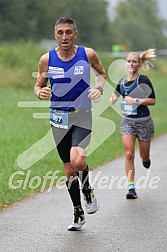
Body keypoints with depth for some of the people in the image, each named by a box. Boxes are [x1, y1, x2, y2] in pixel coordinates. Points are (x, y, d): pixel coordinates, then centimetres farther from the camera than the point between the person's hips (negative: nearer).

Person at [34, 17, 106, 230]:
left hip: (82, 116, -2)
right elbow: (38, 85, 8)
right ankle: (78, 214, 26)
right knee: (69, 169, 9)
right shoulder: (47, 60, -4)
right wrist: (41, 93, -16)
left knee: (77, 160, -26)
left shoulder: (88, 54, -6)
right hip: (59, 118, 2)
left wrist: (99, 88, -7)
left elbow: (101, 73, 13)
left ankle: (87, 190, 7)